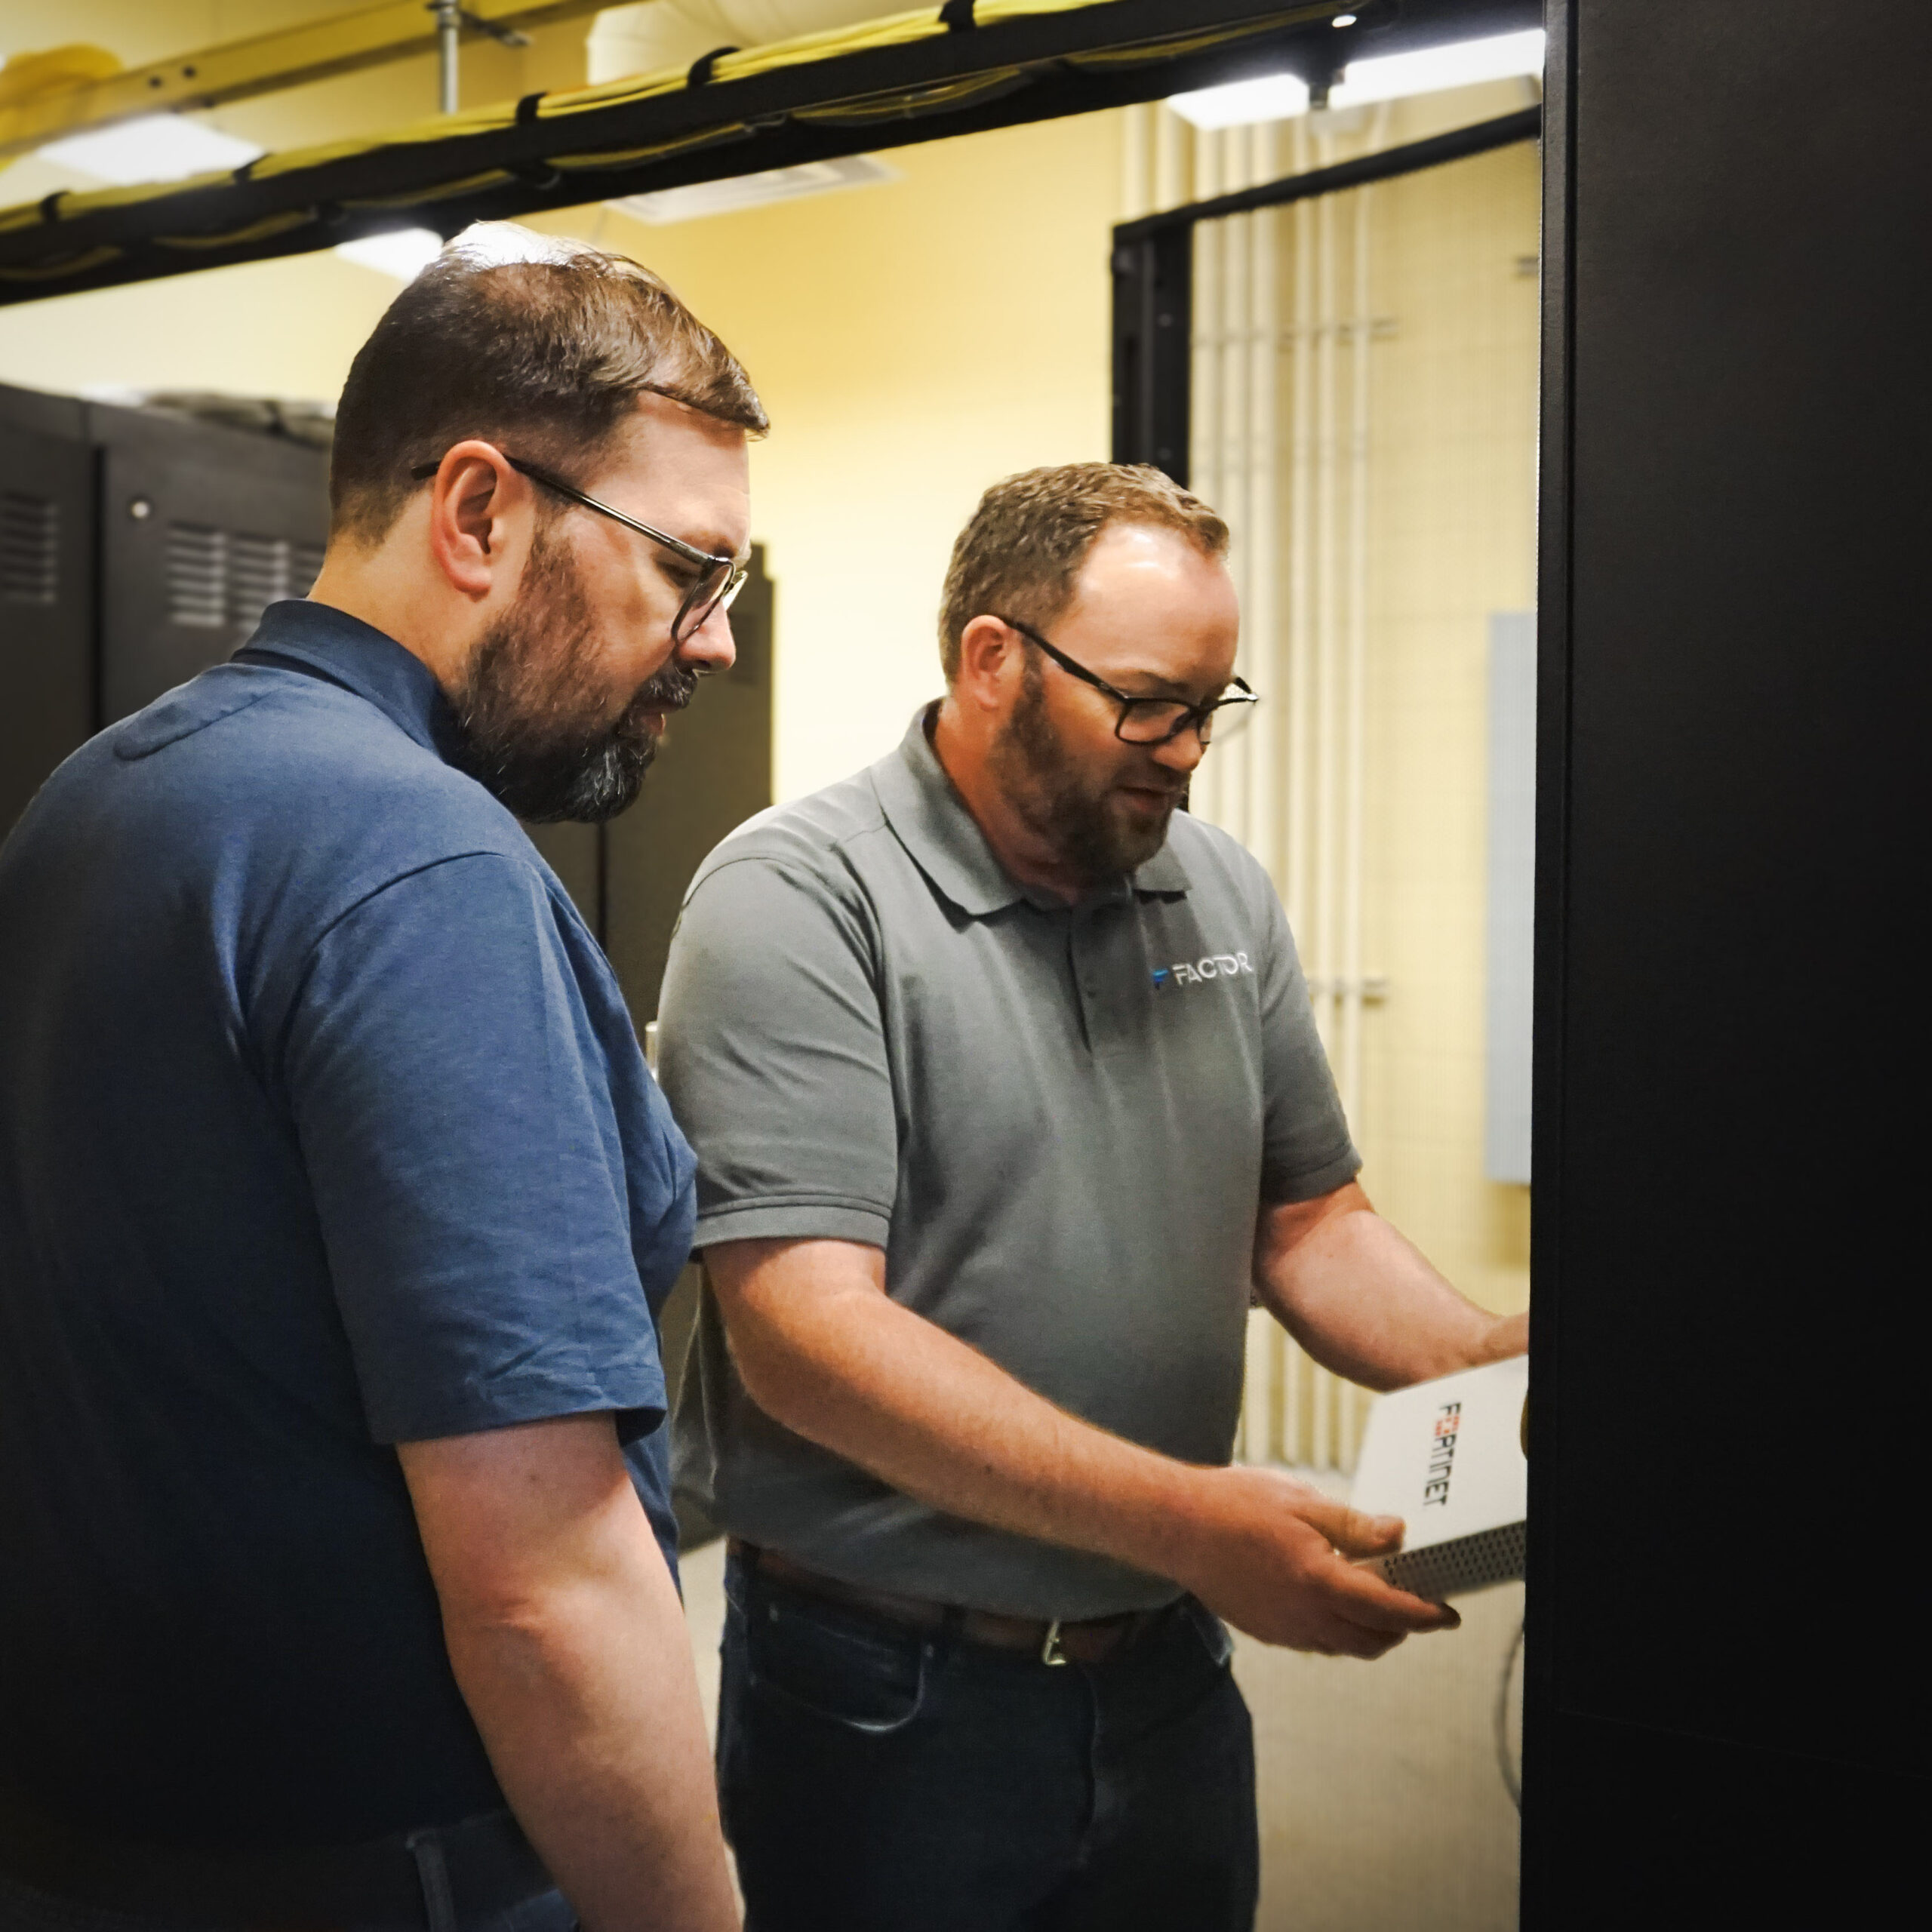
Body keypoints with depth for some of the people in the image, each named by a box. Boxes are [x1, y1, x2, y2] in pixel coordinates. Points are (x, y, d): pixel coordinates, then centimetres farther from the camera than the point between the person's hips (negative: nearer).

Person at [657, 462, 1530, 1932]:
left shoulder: (1222, 890, 4)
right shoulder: (797, 898, -16)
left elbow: (1310, 1224, 11)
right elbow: (804, 1332, -23)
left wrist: (1496, 1367, -7)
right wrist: (1185, 1521, -28)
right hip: (892, 1702, -5)